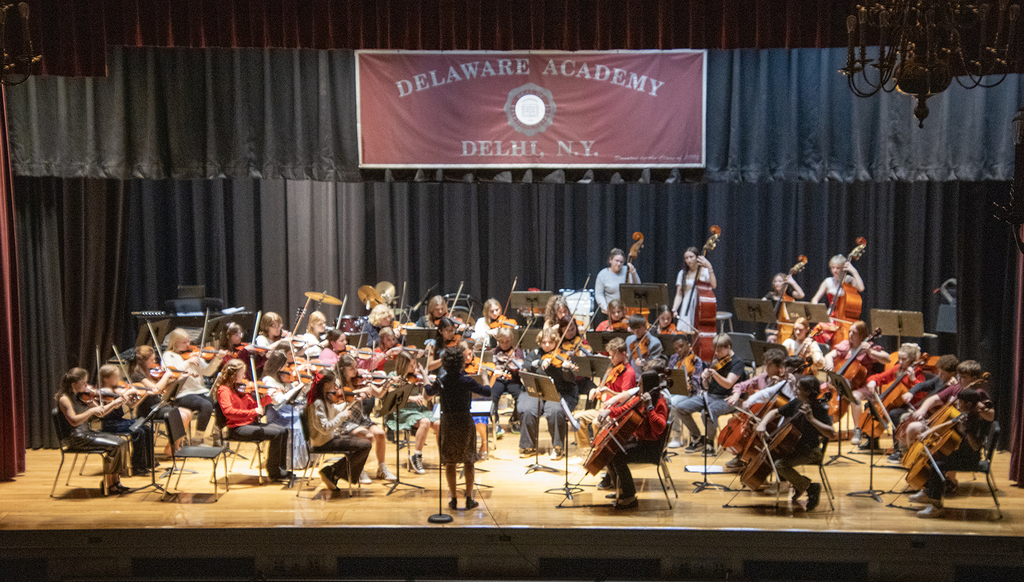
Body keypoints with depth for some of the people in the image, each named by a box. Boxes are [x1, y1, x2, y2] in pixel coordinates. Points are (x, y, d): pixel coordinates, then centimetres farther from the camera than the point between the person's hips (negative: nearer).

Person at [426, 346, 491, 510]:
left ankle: (453, 499, 12)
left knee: (450, 462, 10)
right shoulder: (466, 381, -13)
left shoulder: (440, 382, -4)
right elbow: (487, 392, -11)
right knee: (469, 461, 10)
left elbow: (429, 392, 17)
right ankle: (469, 498, 12)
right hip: (465, 422, -2)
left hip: (447, 423, 2)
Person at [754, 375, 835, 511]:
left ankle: (810, 487, -5)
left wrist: (812, 419, -37)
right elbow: (775, 412, 11)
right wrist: (762, 424, -7)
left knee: (780, 464, -26)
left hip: (810, 452, -8)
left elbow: (831, 434, -31)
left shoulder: (820, 409, -20)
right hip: (795, 447, 8)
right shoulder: (796, 403, 2)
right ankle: (797, 485, 16)